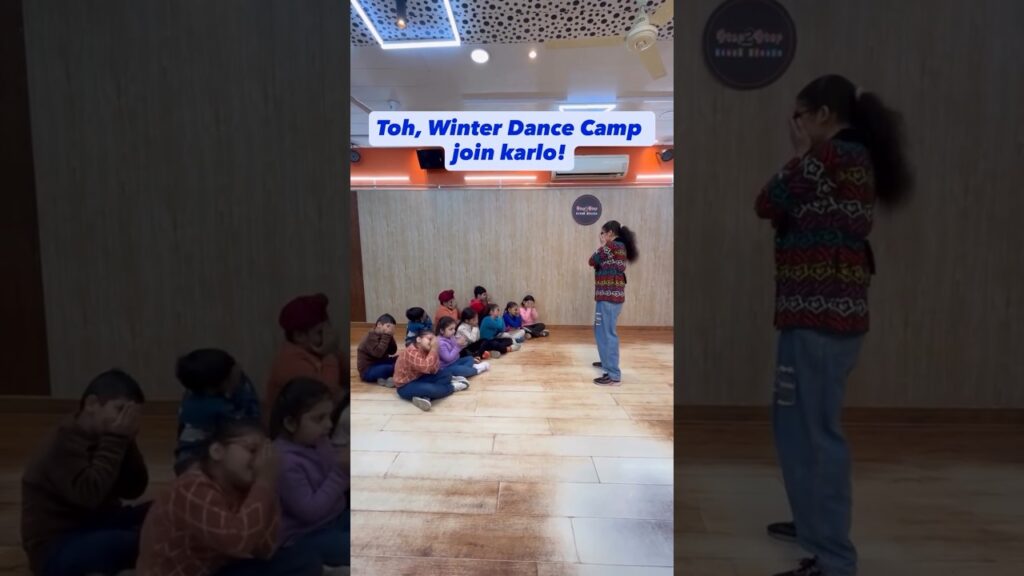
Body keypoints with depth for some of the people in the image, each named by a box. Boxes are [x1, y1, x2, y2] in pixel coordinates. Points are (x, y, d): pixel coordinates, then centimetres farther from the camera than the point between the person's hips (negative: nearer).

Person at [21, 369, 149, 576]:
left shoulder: (99, 438, 6)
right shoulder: (65, 444, -18)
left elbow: (134, 490, 0)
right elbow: (89, 495, -33)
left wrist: (127, 442, -13)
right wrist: (116, 440, -27)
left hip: (96, 527, 8)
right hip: (57, 549, -8)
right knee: (132, 542, -34)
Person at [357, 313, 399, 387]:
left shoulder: (382, 335, 7)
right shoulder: (371, 337, -18)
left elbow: (393, 351, 3)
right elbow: (378, 353, -33)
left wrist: (390, 336, -10)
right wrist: (387, 336, -29)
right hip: (367, 371, -10)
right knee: (395, 367, -32)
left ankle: (383, 377, -16)